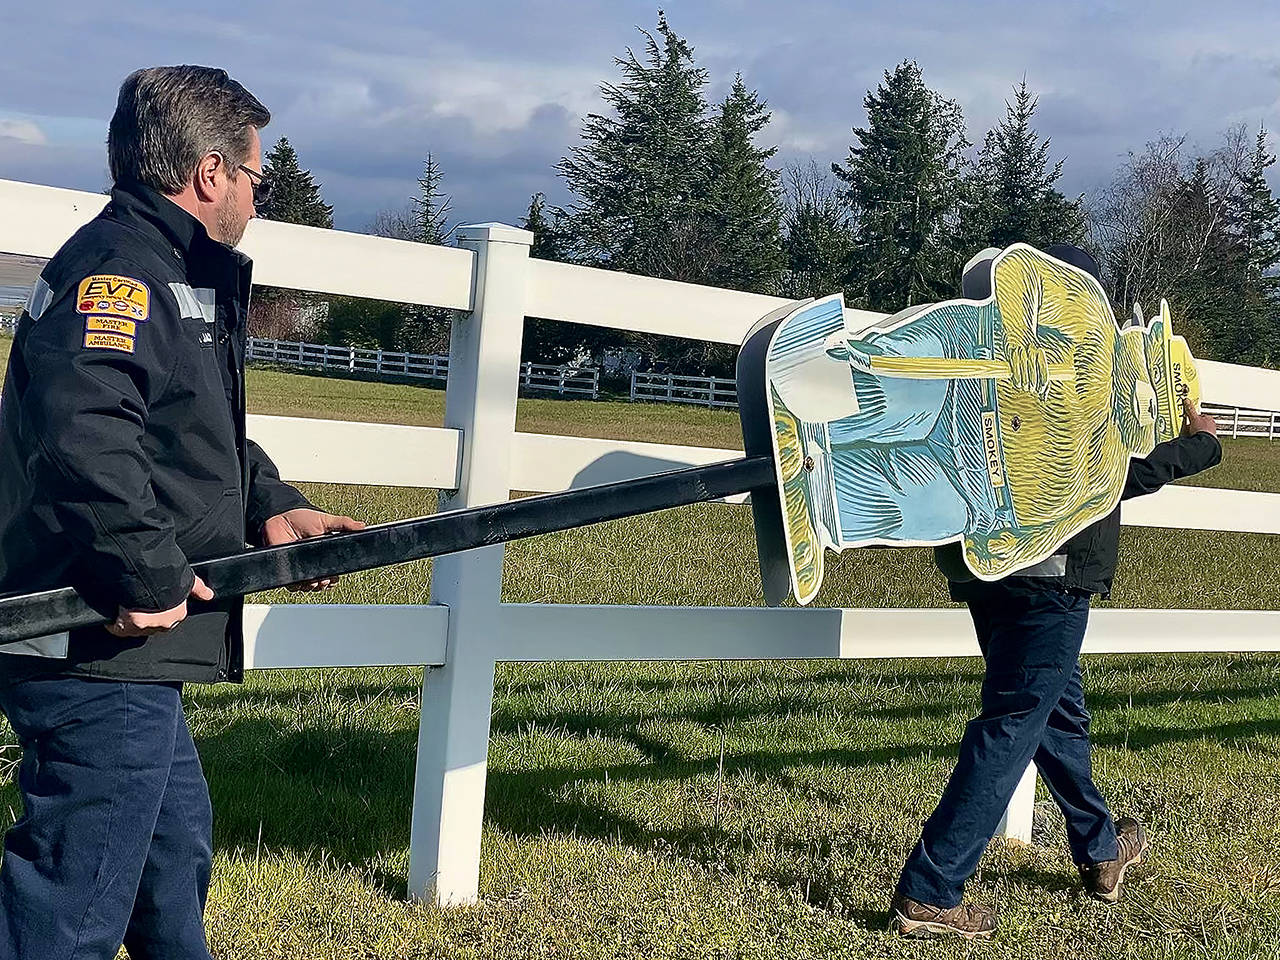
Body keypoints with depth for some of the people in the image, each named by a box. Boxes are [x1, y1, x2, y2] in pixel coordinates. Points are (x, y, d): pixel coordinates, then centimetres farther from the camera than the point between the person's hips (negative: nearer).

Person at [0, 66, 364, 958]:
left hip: (131, 654, 11)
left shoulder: (176, 278, 18)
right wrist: (150, 575, -27)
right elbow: (82, 430, -33)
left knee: (177, 850, 28)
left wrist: (271, 506, 10)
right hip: (100, 653, -11)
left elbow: (205, 437, 26)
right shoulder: (117, 266, -17)